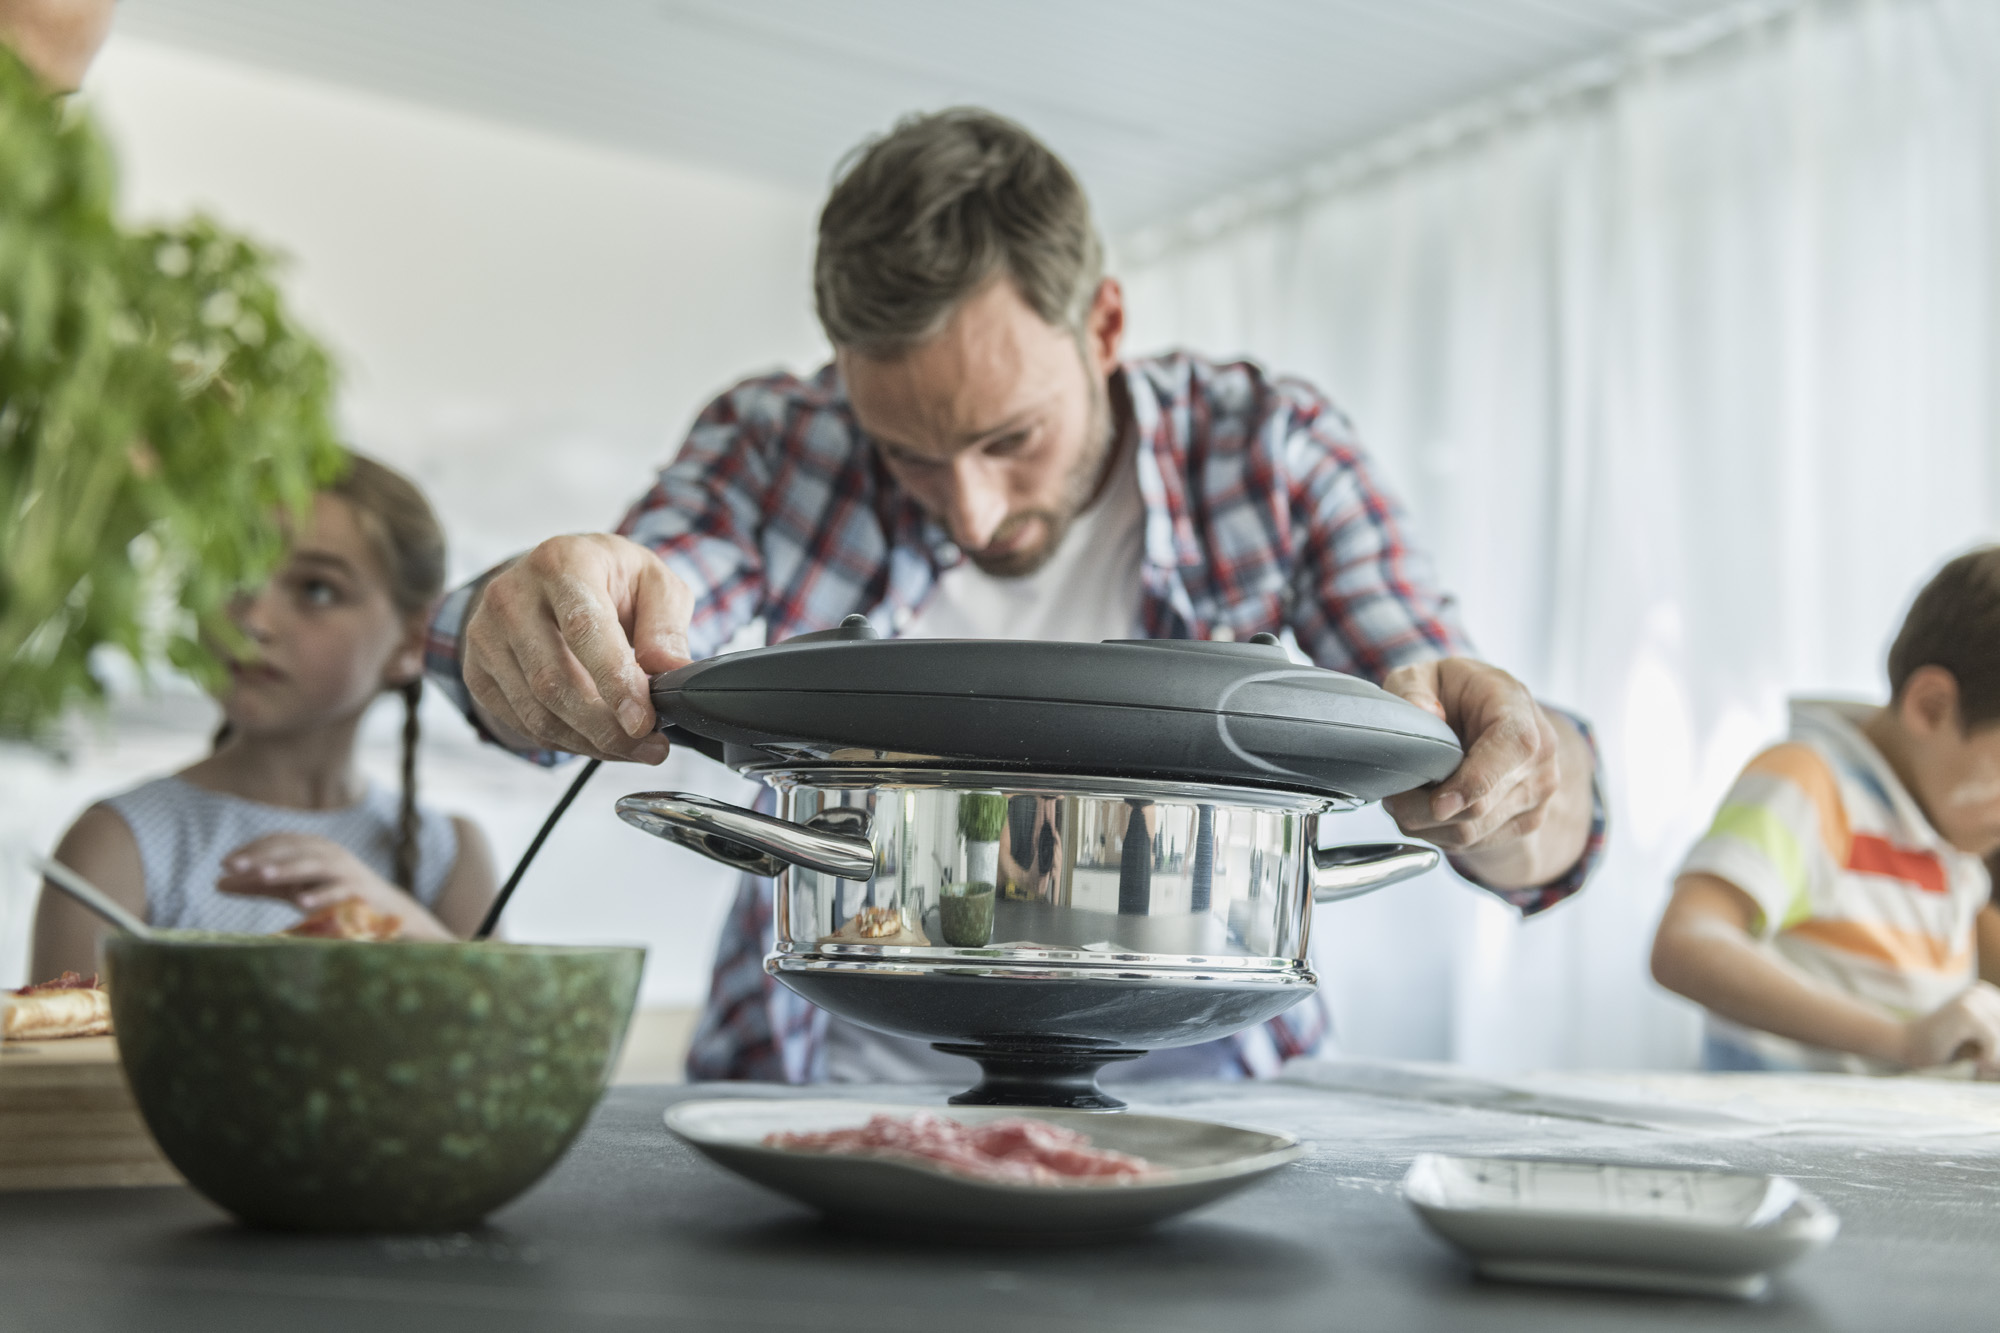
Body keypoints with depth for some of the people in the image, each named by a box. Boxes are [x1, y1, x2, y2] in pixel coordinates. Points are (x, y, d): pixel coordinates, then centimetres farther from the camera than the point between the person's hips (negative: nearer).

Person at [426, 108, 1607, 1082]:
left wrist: (1517, 785, -30)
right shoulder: (777, 443, -2)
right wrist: (531, 617, -41)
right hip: (839, 1080, 3)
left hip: (1174, 1078, -2)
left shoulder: (1266, 452, -3)